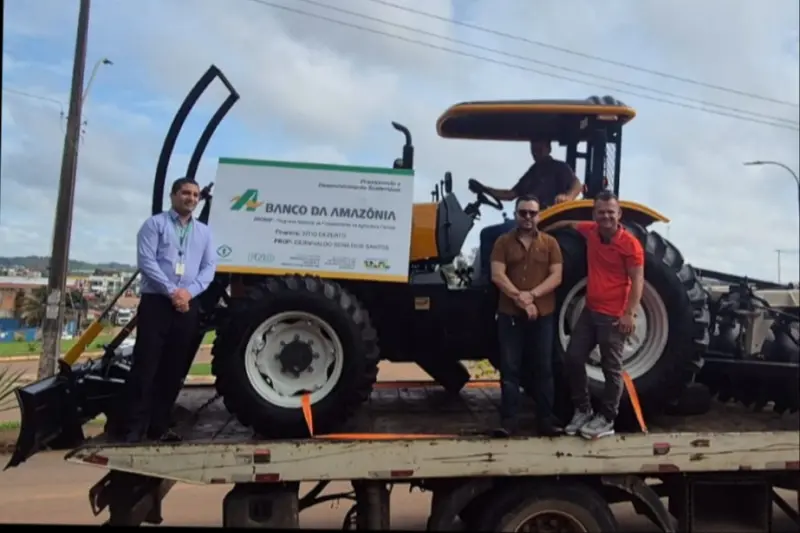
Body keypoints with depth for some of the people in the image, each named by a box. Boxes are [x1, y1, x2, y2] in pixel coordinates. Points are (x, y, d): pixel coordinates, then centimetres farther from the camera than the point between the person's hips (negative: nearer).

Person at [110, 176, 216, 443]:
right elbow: (146, 261, -9)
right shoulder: (155, 224, 2)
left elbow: (209, 267, 7)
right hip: (156, 303, -4)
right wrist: (172, 291, -18)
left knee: (174, 370, 7)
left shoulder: (204, 232, 15)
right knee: (145, 366, -6)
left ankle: (158, 426, 17)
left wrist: (190, 292, -11)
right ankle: (129, 427, 1)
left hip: (188, 307, 5)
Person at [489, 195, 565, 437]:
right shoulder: (503, 242, 4)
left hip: (542, 315, 1)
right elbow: (497, 275, -7)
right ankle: (509, 419, 7)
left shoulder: (550, 243, 6)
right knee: (510, 367, 2)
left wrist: (532, 295, -16)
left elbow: (556, 277, -3)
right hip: (510, 314, -1)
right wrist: (519, 299, -17)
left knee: (543, 368, 6)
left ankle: (546, 419, 14)